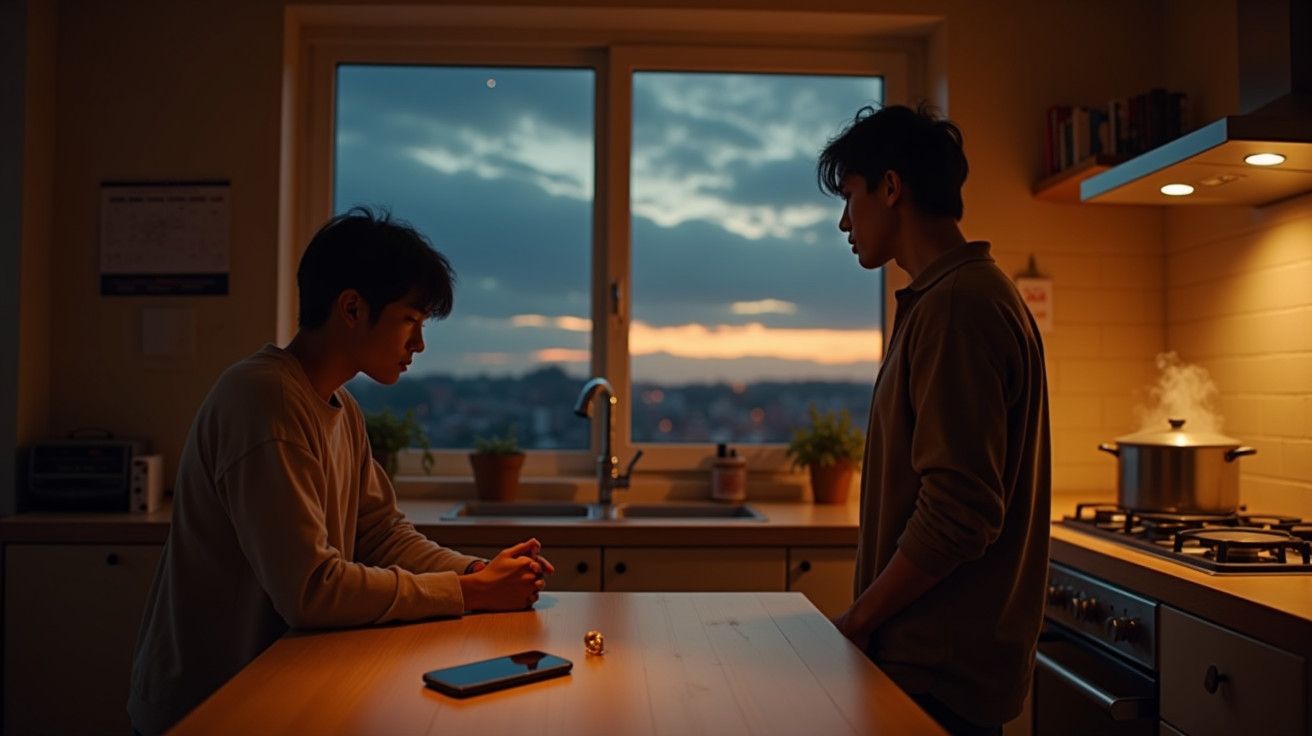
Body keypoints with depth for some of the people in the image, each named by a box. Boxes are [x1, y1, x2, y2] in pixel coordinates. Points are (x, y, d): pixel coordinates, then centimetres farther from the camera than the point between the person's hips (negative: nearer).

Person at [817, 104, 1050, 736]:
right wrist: (867, 620, 14)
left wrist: (855, 624, -13)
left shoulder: (958, 307, -19)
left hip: (938, 671, -9)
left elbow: (959, 513, -25)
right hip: (936, 655, 9)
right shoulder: (957, 296, 12)